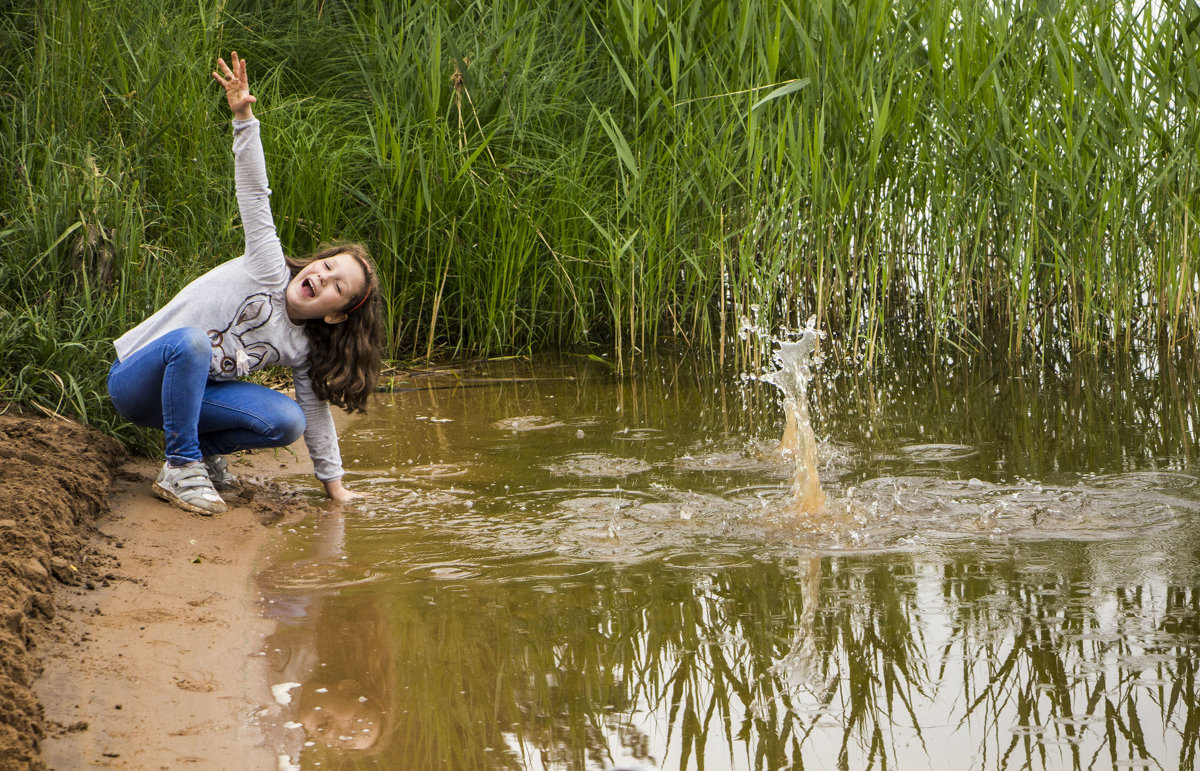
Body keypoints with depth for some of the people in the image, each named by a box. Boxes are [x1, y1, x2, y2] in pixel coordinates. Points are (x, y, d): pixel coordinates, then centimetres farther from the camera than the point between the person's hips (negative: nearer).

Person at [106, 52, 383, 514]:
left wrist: (334, 484, 6)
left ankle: (203, 448, 7)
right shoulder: (269, 271, -13)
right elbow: (255, 198, -21)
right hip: (135, 381, -4)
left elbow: (316, 412, 9)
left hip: (188, 390, 4)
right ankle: (181, 466, -24)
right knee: (191, 340, -40)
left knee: (287, 421, -18)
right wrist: (243, 118, -32)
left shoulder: (300, 350, 0)